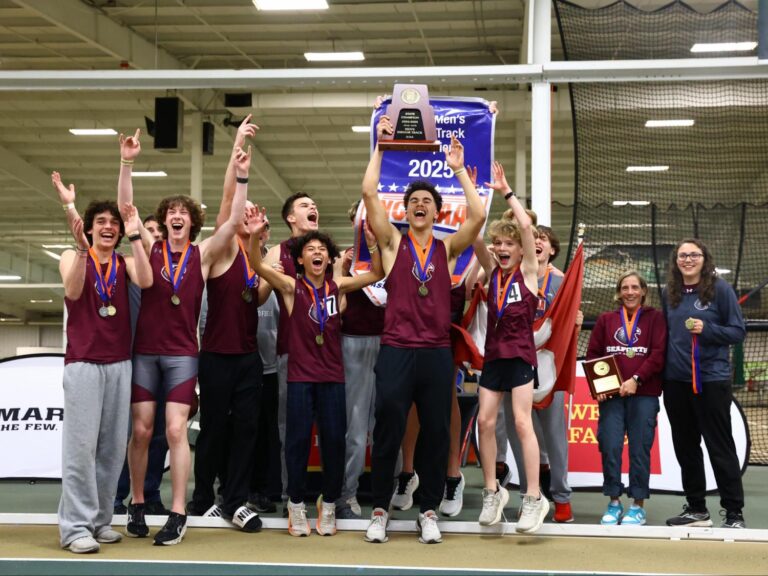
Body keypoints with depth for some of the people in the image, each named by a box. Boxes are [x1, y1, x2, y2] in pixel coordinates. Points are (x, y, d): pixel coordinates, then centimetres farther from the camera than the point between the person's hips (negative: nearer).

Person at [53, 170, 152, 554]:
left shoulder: (125, 263, 11)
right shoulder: (72, 257, 6)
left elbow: (146, 281, -12)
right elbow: (72, 291, -15)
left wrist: (135, 236, -14)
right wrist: (82, 247, -25)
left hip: (119, 362, 3)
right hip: (83, 361, -3)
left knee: (113, 446, 2)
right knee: (81, 443, -10)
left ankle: (101, 519, 10)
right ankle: (76, 525, -10)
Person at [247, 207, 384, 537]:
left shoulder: (338, 287, 5)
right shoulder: (292, 287, -3)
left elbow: (376, 275, 4)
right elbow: (258, 266, -14)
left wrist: (372, 244, -13)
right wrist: (255, 237, -32)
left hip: (333, 376, 2)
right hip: (301, 376, -2)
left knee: (334, 440, 3)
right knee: (298, 439, 1)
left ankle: (329, 503, 18)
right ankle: (296, 505, 15)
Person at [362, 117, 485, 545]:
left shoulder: (448, 247, 10)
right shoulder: (393, 242, 6)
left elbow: (478, 216, -5)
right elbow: (369, 194, -4)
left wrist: (459, 169, -1)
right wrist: (380, 146, -2)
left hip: (437, 353, 2)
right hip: (396, 351, -1)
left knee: (436, 434, 6)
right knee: (388, 433, 3)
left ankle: (429, 511, 17)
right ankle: (380, 509, 14)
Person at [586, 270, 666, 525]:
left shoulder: (655, 318, 5)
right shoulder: (606, 319, 13)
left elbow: (658, 354, -4)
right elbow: (593, 354, 10)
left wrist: (636, 380, -14)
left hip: (644, 394, -2)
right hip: (611, 394, 2)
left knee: (639, 449, -2)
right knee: (610, 447, -4)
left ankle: (638, 506, 8)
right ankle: (614, 503, 9)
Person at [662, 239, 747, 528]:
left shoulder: (720, 288, -5)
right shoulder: (669, 293, 9)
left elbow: (738, 331, -5)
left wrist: (706, 329, -21)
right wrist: (661, 375, 9)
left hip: (711, 379, -5)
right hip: (676, 380, 5)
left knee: (720, 446, -1)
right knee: (685, 447, 11)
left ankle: (734, 513, 6)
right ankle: (696, 509, 22)